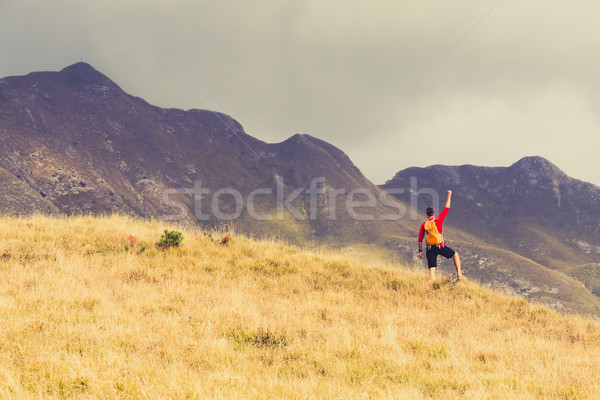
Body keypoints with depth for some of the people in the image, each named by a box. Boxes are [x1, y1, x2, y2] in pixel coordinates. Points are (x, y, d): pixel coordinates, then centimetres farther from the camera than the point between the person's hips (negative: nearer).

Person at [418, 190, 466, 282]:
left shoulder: (423, 225, 3)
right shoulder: (438, 220, -3)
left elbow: (420, 239, 6)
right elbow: (446, 208, 5)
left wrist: (420, 250, 17)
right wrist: (449, 196, 15)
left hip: (430, 249, 2)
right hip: (440, 246, -2)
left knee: (432, 269, 2)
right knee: (455, 255, 19)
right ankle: (459, 275, 11)